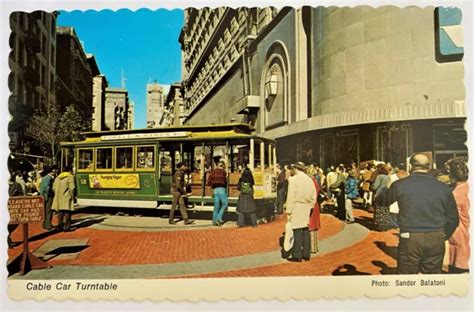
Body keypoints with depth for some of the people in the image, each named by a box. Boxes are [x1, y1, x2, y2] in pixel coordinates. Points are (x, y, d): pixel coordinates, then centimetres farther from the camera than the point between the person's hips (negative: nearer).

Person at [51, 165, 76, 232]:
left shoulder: (58, 177, 15)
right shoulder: (70, 177, -7)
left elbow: (54, 187, 10)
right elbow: (72, 188, -16)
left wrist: (57, 195, 14)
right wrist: (72, 196, -7)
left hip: (59, 198, 7)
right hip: (67, 197, -7)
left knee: (60, 212, 13)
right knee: (67, 211, -2)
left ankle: (60, 226, 15)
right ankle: (66, 227, -3)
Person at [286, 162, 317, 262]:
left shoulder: (293, 179, -9)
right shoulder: (309, 179, 9)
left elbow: (291, 196, -12)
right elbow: (314, 196, 10)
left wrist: (288, 211, -9)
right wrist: (310, 206, 17)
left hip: (296, 208, -6)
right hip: (307, 209, 6)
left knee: (297, 232, -2)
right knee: (306, 231, 11)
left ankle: (297, 255, 3)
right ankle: (306, 254, 19)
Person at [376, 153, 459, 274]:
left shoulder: (400, 185, -6)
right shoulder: (443, 187, 1)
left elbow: (381, 200, 10)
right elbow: (453, 218, 7)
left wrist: (387, 190, 31)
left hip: (410, 238, -3)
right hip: (436, 239, 3)